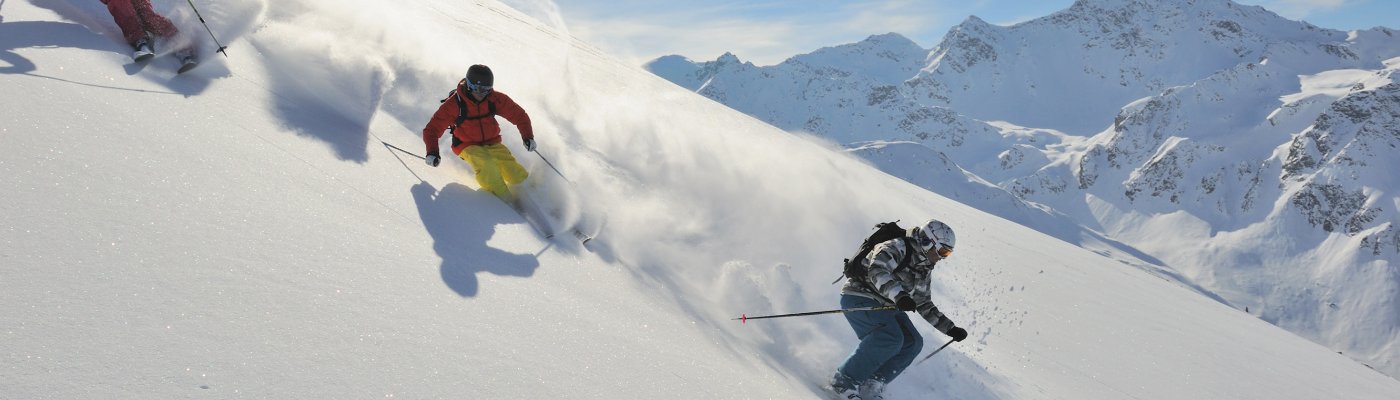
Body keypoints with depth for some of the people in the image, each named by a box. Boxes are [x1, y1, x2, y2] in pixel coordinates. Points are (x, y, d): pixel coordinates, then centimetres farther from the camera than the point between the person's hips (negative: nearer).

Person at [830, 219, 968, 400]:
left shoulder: (923, 269, 14)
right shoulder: (897, 247, -15)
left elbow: (924, 305, 21)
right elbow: (877, 271, -33)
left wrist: (950, 328, 15)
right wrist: (899, 295, -47)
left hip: (885, 304, 10)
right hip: (859, 297, -9)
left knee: (912, 343, -3)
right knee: (890, 337, -28)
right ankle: (844, 381, -20)